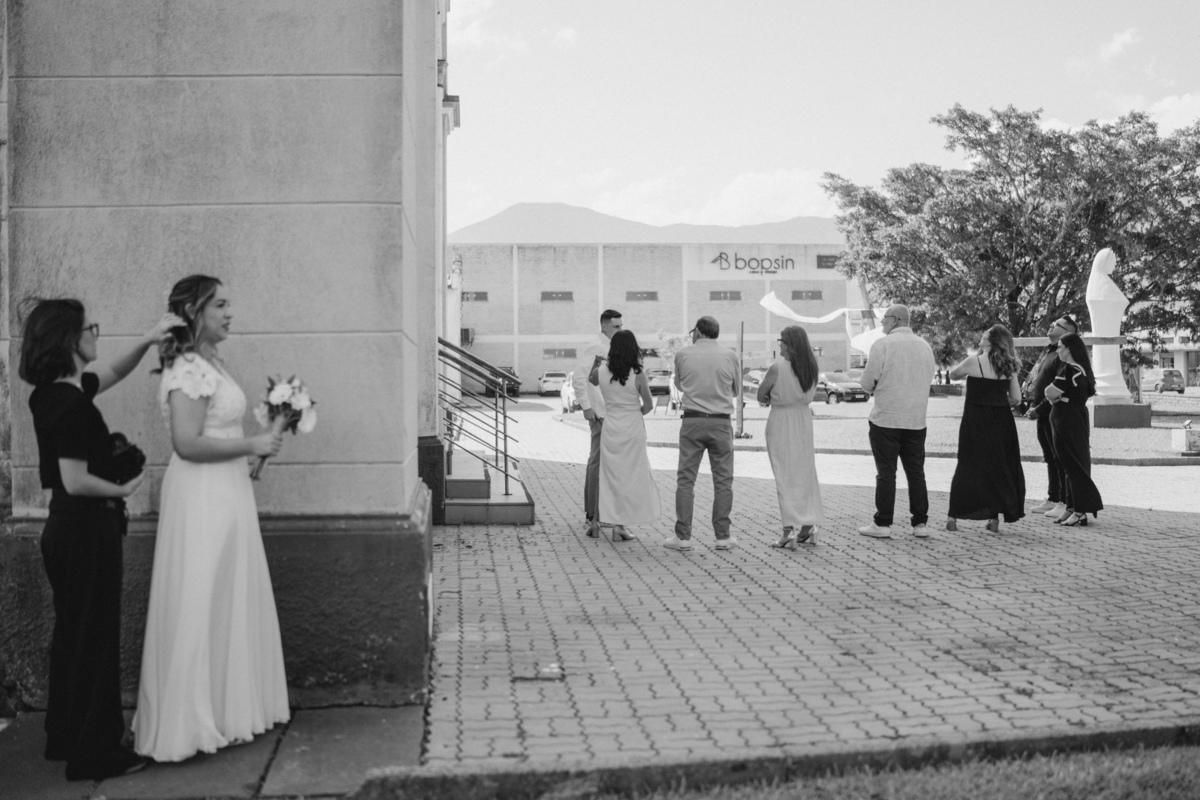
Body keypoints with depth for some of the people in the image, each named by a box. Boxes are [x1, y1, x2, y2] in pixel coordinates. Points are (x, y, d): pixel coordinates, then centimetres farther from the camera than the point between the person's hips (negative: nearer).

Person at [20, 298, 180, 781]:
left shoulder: (50, 393, 6)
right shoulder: (73, 404, -22)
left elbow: (113, 374, 21)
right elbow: (75, 481, -25)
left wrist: (147, 341, 8)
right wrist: (123, 490, -9)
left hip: (65, 528, 10)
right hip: (87, 529, -10)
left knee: (71, 633, 19)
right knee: (94, 639, 1)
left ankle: (64, 739, 32)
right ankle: (95, 755, 12)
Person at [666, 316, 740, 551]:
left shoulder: (683, 355, 1)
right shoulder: (729, 355, 2)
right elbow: (736, 389, 13)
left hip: (692, 420, -1)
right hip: (721, 422, 1)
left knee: (686, 479, 4)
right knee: (723, 480, 8)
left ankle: (683, 536, 3)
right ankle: (723, 536, 9)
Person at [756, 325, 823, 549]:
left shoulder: (777, 368, -17)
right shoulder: (811, 367, 0)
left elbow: (761, 395, -8)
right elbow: (809, 395, 10)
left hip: (780, 422, -5)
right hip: (804, 420, 6)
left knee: (785, 475, -2)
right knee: (805, 473, 13)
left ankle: (790, 529, -7)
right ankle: (808, 526, 17)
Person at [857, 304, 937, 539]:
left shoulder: (883, 344, -10)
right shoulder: (925, 346, 7)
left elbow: (868, 383, -11)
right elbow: (927, 380, 15)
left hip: (886, 419, -5)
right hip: (916, 420, 5)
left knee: (886, 473, 1)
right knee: (916, 472, 11)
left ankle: (882, 524, 4)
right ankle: (920, 523, 13)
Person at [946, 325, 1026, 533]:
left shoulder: (973, 361, -10)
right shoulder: (1008, 366, 1)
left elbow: (953, 374, 9)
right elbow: (1016, 399, 3)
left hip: (975, 421, -3)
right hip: (1001, 422, 3)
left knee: (967, 466, 5)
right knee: (998, 467, 11)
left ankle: (954, 516, 4)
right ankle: (995, 517, 12)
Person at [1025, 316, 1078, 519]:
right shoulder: (1047, 351, 16)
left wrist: (1039, 409, -19)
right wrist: (1032, 405, 12)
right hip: (1043, 414, 9)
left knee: (1060, 458, -4)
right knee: (1050, 458, 15)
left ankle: (1064, 502, 1)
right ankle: (1052, 499, 23)